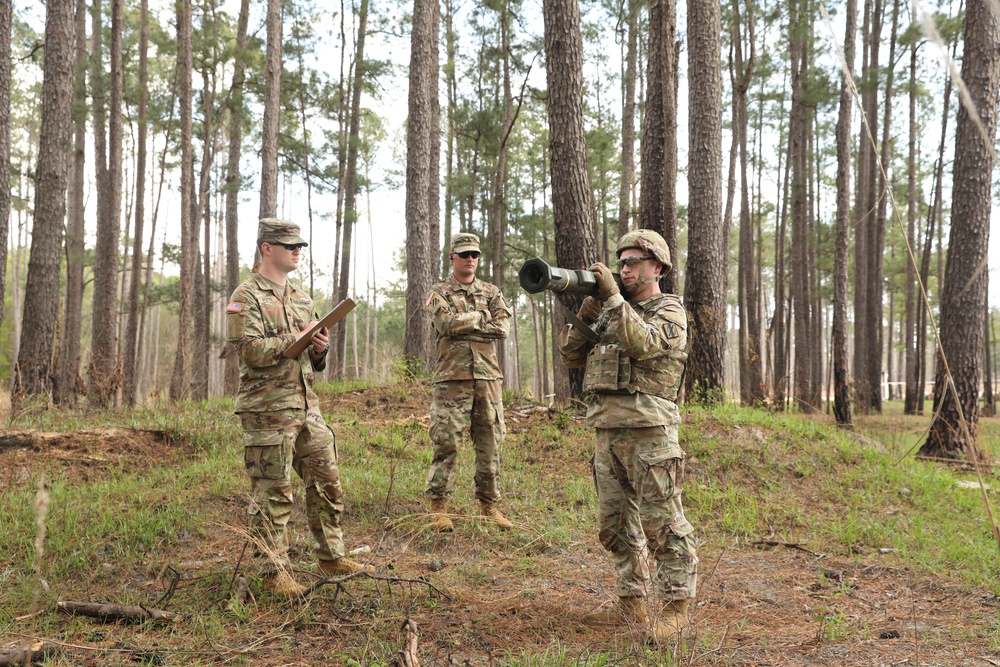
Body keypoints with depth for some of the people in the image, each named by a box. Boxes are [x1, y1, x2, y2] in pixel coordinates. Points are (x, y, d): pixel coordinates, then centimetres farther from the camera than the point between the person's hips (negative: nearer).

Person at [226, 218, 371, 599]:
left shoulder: (301, 299, 17)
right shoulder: (247, 297, -7)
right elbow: (252, 352, -19)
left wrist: (321, 349, -2)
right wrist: (298, 339, -14)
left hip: (307, 406, 8)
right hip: (267, 410, -8)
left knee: (327, 482, 11)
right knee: (272, 494, -1)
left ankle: (330, 556, 24)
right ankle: (273, 571, 9)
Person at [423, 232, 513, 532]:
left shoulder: (492, 292, 15)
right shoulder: (439, 293, 6)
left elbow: (503, 327, -2)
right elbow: (448, 323, -14)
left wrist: (464, 323, -6)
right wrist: (482, 317, -3)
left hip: (488, 377, 4)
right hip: (453, 378, -3)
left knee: (490, 444, 7)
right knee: (445, 444, -4)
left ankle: (489, 505, 16)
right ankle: (438, 508, 3)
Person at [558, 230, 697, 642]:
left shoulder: (670, 312, -1)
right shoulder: (610, 311, 19)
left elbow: (642, 343, -21)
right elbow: (571, 356, 13)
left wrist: (612, 296, -19)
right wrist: (584, 314, -3)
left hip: (647, 430, -7)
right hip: (607, 432, 7)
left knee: (661, 522, -5)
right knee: (616, 523, 11)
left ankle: (676, 606, 2)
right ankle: (632, 603, 20)